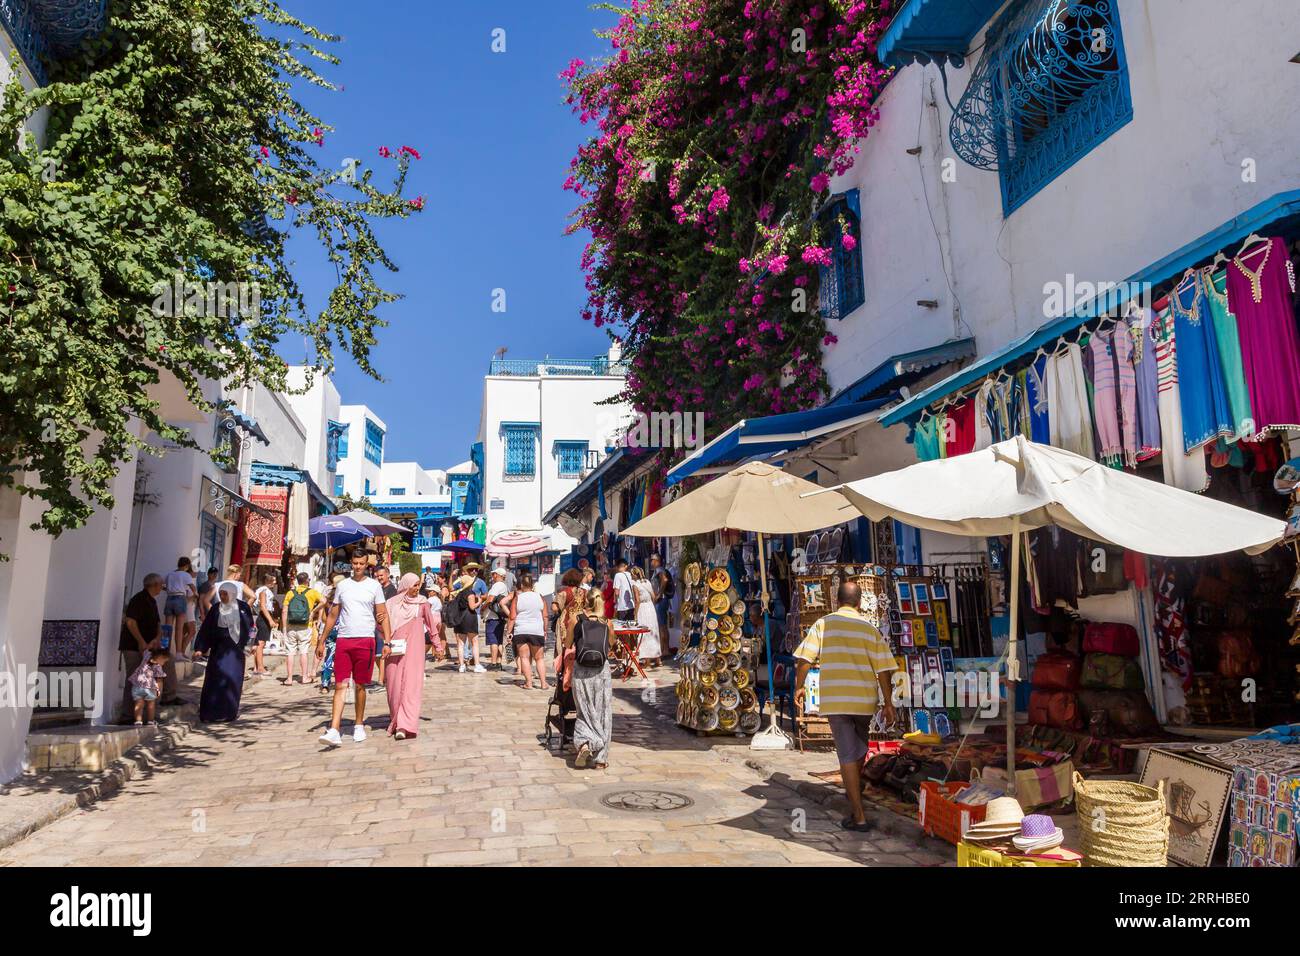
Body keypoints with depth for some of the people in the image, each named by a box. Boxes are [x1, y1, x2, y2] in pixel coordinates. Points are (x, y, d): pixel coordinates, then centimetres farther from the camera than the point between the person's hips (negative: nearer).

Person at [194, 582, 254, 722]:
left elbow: (250, 627, 5)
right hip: (219, 649, 1)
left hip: (236, 649, 0)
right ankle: (212, 712, 5)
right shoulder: (216, 609, 1)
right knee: (215, 679, -2)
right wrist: (200, 648, 0)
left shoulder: (243, 607, -1)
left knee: (233, 679, 2)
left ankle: (230, 711, 13)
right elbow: (206, 629, 3)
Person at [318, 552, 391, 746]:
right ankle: (334, 731, -9)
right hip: (343, 640, 2)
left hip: (366, 640, -1)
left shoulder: (374, 586, 4)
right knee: (340, 685, -5)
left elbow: (383, 615, 3)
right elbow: (333, 615, 14)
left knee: (360, 685, 6)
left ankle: (359, 726, 20)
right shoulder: (342, 585, 10)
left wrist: (387, 641, -6)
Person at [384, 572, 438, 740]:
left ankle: (405, 726, -15)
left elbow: (431, 624, 10)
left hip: (414, 648, -2)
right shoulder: (392, 603, 5)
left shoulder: (422, 602, 4)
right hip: (396, 648, 2)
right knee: (394, 684, 5)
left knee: (411, 684, -11)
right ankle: (395, 722, 22)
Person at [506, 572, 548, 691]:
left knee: (524, 657, 5)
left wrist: (509, 632, 4)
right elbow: (545, 617, 5)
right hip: (537, 631, 1)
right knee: (539, 658, 10)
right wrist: (545, 631, 15)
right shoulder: (539, 597, 2)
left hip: (520, 631, -1)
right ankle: (543, 683, 7)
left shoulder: (517, 598, -2)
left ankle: (529, 683, 2)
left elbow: (512, 618, -4)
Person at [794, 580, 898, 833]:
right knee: (859, 746, 25)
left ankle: (858, 816, -2)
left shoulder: (824, 624, -3)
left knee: (847, 755, 1)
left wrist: (799, 687, 7)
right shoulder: (871, 630, 2)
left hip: (834, 699, -3)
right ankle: (855, 790, 48)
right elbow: (882, 670, 0)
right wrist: (888, 703, 7)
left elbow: (804, 659, -6)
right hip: (865, 700, 3)